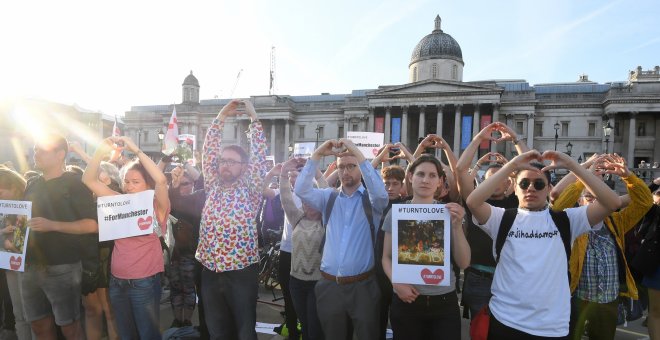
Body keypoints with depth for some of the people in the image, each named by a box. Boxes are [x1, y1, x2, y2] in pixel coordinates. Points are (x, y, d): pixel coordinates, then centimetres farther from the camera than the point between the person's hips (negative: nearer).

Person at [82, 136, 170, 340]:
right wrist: (101, 151, -10)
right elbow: (89, 180, 4)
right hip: (117, 281, 5)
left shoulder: (156, 205, -8)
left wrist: (136, 150, -23)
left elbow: (161, 180, -27)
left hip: (145, 282, -5)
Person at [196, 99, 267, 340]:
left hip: (241, 272, -4)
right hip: (211, 272, 4)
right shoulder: (213, 187, 7)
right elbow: (209, 150, 3)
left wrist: (254, 117, -11)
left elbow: (259, 154, -10)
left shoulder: (250, 189, -3)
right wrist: (220, 117, -3)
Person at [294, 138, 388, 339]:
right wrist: (317, 155, -15)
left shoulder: (370, 200, -1)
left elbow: (380, 193, -24)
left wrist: (358, 154, -24)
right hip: (329, 286, 3)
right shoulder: (328, 198, 7)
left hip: (363, 286, -3)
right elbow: (301, 190, -7)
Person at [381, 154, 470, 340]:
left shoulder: (449, 213, 0)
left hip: (444, 301, 0)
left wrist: (457, 226, -16)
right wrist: (396, 283, -13)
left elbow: (463, 263, -3)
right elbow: (387, 257, 4)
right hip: (406, 300, 0)